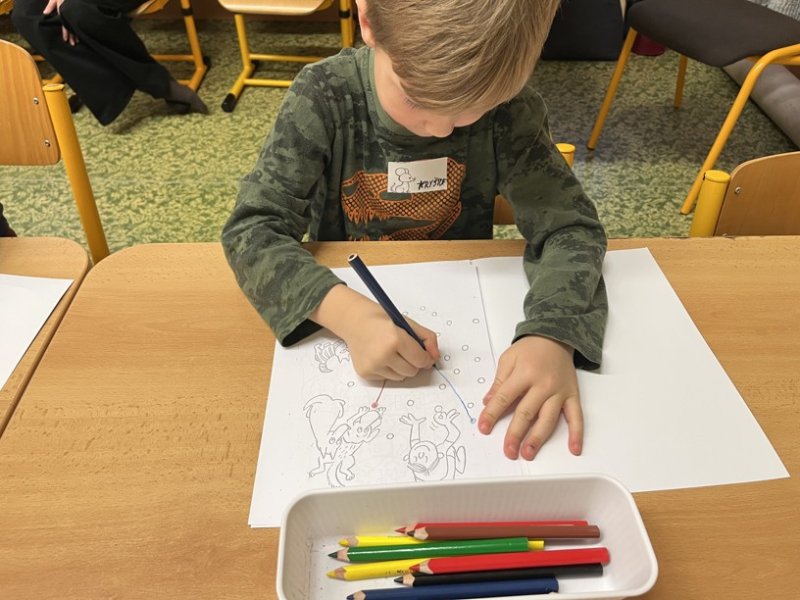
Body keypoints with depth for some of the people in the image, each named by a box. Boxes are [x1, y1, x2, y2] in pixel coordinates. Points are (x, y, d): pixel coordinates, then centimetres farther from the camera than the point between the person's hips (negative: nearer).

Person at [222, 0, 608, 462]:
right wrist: (347, 311, -38)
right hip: (344, 299, -1)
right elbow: (252, 228, -21)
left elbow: (570, 224, -15)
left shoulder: (508, 107, -16)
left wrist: (554, 335, -34)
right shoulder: (324, 98, -19)